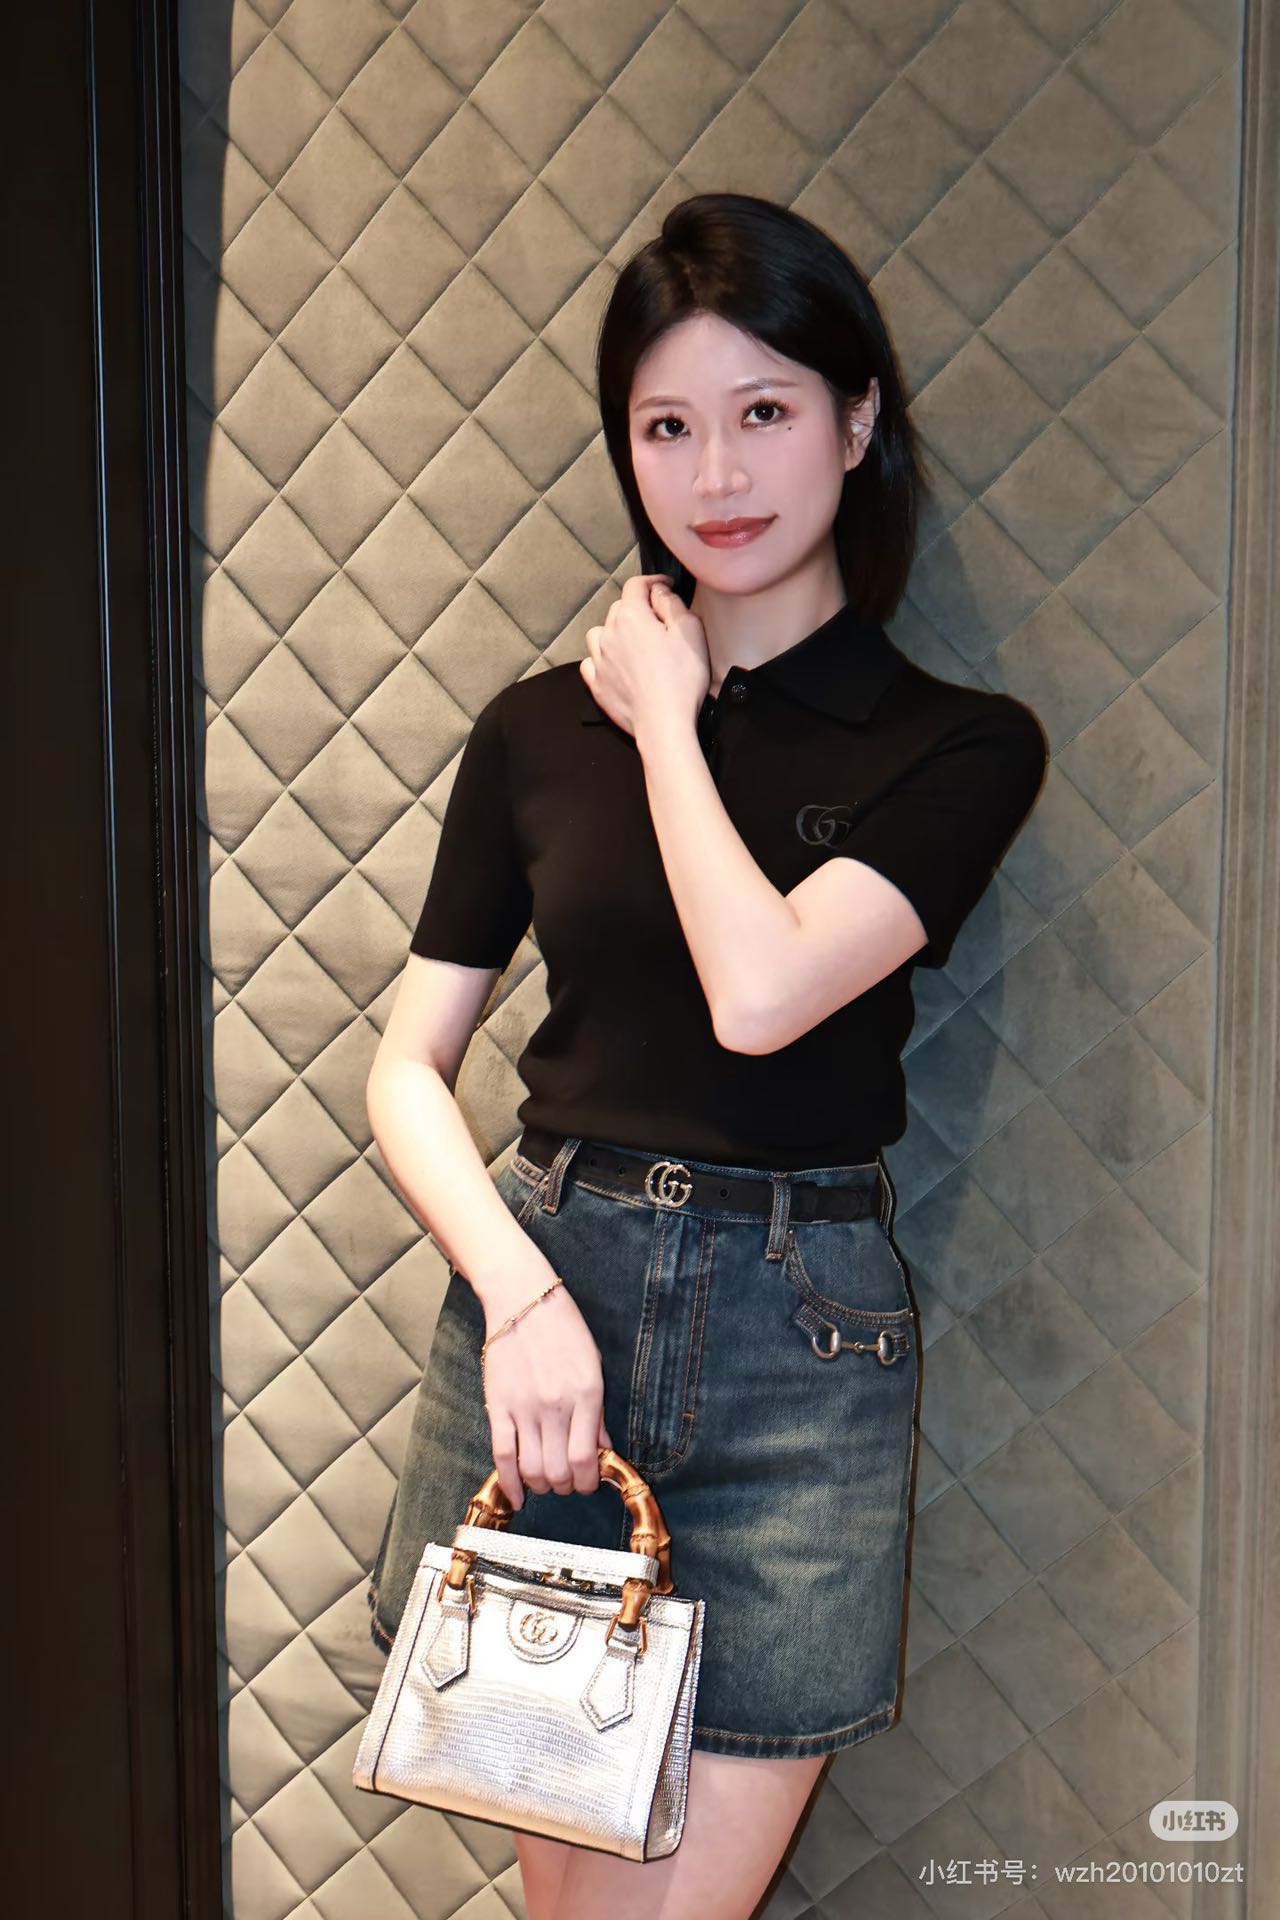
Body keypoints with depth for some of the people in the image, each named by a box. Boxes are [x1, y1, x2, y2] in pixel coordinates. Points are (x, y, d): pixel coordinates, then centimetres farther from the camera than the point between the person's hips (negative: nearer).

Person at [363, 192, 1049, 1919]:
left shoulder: (959, 746, 0)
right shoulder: (541, 726, 6)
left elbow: (761, 989, -17)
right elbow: (409, 1069, 6)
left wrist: (667, 716, -3)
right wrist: (523, 1294, -10)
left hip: (802, 1336, -2)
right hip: (538, 1281, 2)